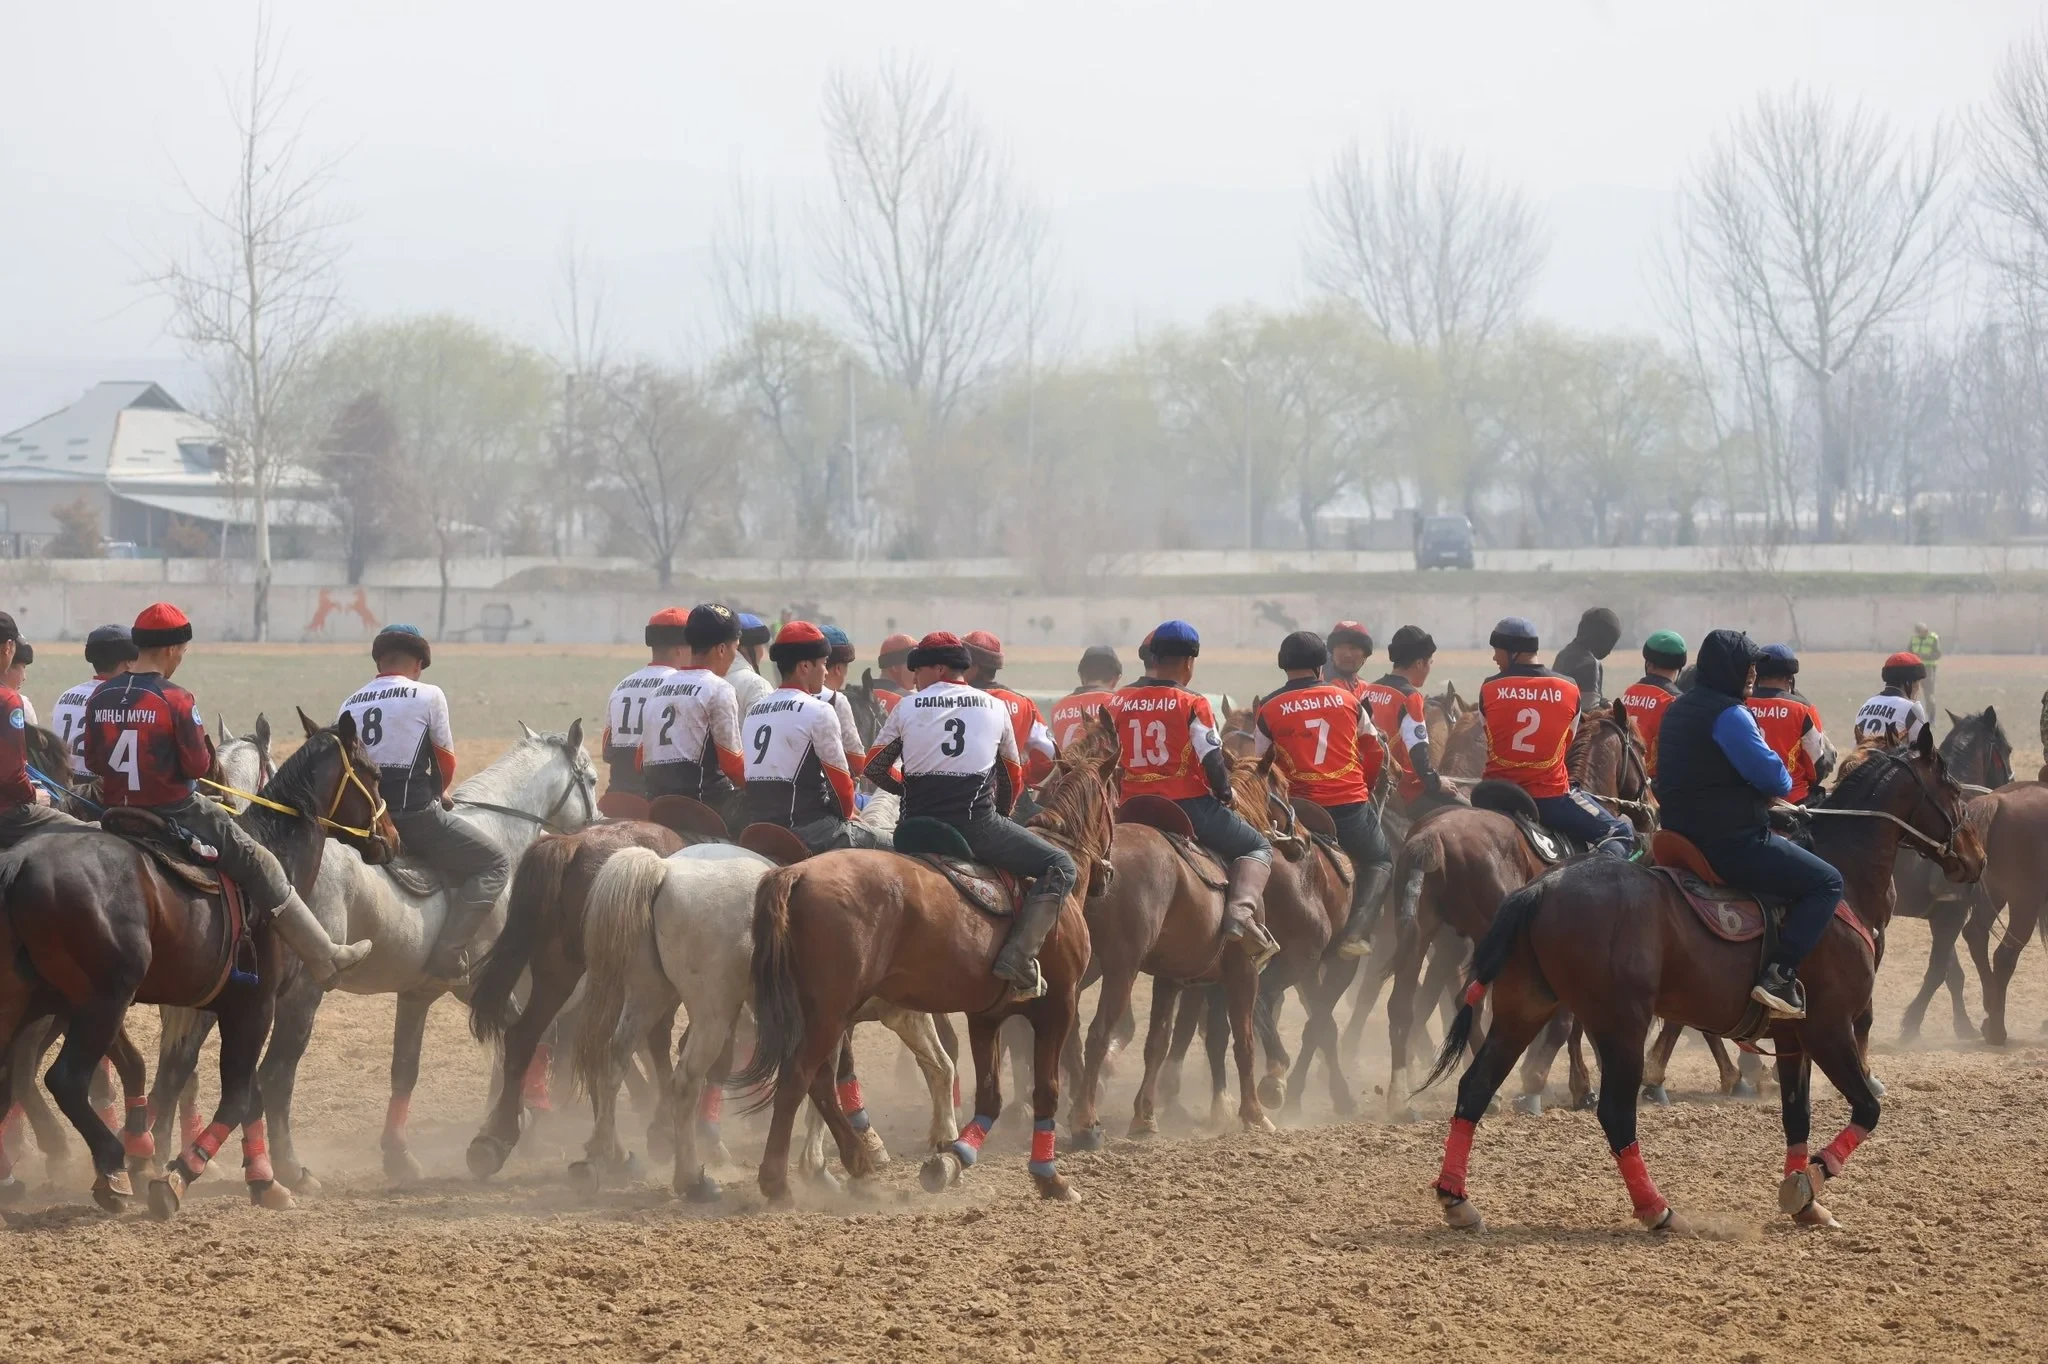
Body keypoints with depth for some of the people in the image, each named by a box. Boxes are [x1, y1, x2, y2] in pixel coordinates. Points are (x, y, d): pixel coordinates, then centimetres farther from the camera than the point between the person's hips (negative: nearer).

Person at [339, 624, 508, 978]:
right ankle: (447, 952, -15)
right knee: (494, 866, 1)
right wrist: (437, 792, 26)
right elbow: (446, 763, 4)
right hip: (415, 815, -7)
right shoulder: (428, 696, -3)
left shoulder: (350, 705, 12)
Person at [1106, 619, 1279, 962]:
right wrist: (1225, 793, 7)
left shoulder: (1115, 703, 4)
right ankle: (1241, 911, -16)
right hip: (1189, 806, -4)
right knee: (1258, 848, 9)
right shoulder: (1192, 705, -10)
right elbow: (1213, 762, -12)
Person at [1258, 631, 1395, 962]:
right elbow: (1375, 752, 16)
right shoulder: (1347, 700, 6)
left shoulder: (1269, 710, 1)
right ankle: (1355, 927, -2)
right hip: (1352, 806, 0)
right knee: (1381, 860, 21)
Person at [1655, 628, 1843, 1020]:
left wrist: (1762, 792, 16)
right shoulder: (1728, 715, -16)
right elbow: (1772, 776, -20)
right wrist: (1782, 787, 4)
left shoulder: (1679, 710, 15)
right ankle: (1778, 976, -19)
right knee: (1826, 882, -6)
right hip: (1730, 842, -10)